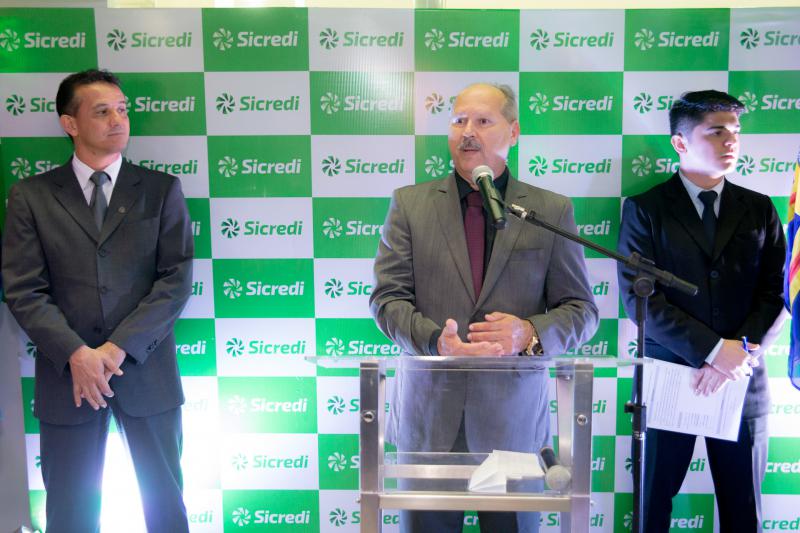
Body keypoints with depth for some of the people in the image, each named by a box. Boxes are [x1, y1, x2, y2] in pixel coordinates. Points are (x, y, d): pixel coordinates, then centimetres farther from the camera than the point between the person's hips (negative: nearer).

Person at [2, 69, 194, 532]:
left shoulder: (161, 190, 3)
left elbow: (177, 279, -5)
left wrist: (120, 347, -14)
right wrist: (75, 354, -15)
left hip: (146, 371, 0)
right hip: (67, 374, 0)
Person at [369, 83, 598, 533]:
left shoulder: (552, 211, 3)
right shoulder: (410, 204, 4)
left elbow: (582, 310, 3)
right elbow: (387, 298, 0)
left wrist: (530, 333, -18)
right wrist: (436, 340, -19)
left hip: (515, 421, 0)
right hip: (428, 416, 1)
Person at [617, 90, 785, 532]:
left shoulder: (758, 209, 9)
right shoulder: (645, 209, -1)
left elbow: (775, 292, 2)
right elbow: (637, 296, -10)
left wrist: (741, 354, -14)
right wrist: (711, 349, -16)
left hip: (741, 381, 3)